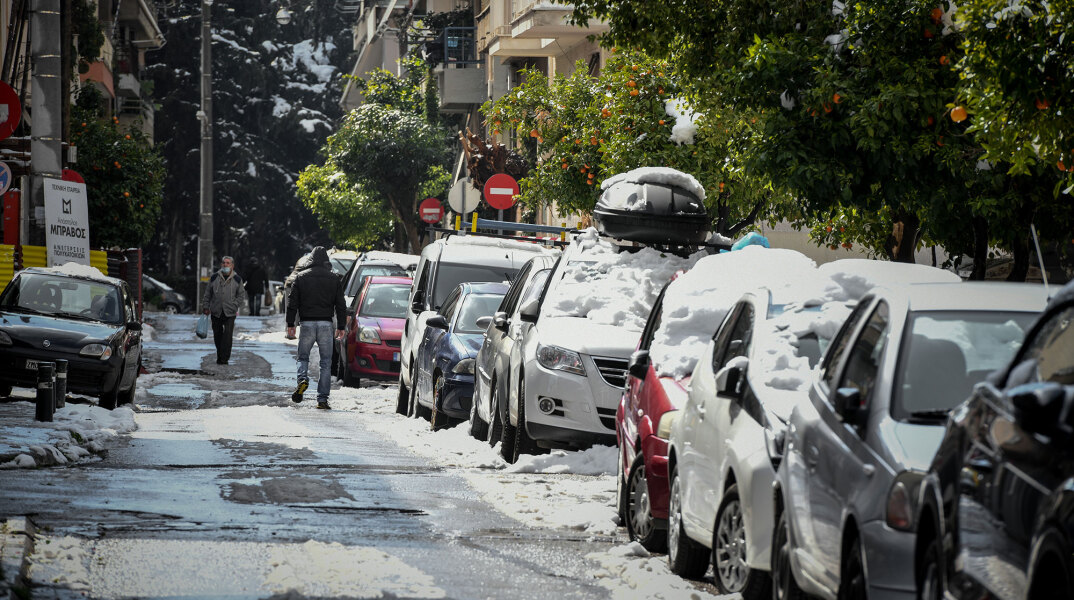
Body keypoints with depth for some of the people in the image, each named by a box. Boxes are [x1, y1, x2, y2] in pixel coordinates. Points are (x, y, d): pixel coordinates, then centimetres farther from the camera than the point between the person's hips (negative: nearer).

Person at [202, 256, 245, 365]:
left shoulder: (237, 279, 3)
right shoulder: (214, 278, 5)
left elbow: (241, 295, 8)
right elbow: (207, 294, 11)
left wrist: (234, 305, -5)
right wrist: (205, 307, 4)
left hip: (230, 313, -2)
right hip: (216, 312, 2)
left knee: (227, 336, -11)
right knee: (217, 335, 8)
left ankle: (225, 358, -8)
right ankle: (220, 356, 24)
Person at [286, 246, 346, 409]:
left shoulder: (301, 277, 3)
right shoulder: (334, 279, 4)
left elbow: (292, 302, 3)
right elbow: (341, 305, 7)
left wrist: (290, 324, 9)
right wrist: (341, 327, 13)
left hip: (307, 323, 0)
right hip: (326, 324, 0)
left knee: (303, 357, 15)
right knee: (326, 362, 4)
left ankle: (303, 379, -16)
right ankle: (322, 399, -1)